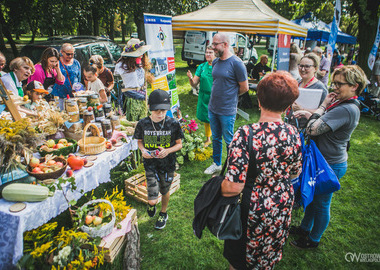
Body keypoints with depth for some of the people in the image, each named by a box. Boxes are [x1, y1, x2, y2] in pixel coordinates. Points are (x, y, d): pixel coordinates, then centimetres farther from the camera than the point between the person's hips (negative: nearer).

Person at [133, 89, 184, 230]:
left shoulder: (173, 124, -12)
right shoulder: (143, 124, -9)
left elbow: (179, 144, -3)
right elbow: (140, 141, 7)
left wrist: (168, 151, -22)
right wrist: (143, 150, -14)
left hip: (168, 164, 0)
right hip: (150, 164, 0)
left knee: (165, 191, 20)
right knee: (152, 199, -4)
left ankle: (163, 213, 51)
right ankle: (151, 203, 36)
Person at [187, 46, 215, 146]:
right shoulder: (201, 67, 4)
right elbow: (194, 84, 3)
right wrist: (190, 78, -18)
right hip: (204, 97, 3)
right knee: (206, 119, 15)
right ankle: (208, 139, 35)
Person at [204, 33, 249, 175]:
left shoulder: (236, 63, -15)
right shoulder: (215, 62, 6)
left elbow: (244, 87, -9)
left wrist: (230, 95, 3)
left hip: (227, 111, -7)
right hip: (212, 108, 7)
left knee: (229, 141, 7)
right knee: (215, 138, 19)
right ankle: (217, 164, 37)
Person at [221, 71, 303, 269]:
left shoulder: (246, 135, -30)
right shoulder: (293, 133, -12)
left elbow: (233, 187, -31)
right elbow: (295, 173, 4)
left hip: (252, 210, -5)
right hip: (283, 208, 6)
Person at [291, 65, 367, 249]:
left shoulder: (346, 110, -28)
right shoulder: (346, 105, 4)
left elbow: (312, 129, -33)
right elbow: (324, 124, 11)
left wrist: (323, 106, -21)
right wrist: (309, 114, -4)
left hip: (330, 166, -9)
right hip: (326, 160, 9)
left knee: (321, 203, 11)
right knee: (312, 197, 24)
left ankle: (313, 240, 35)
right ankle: (305, 228, 46)